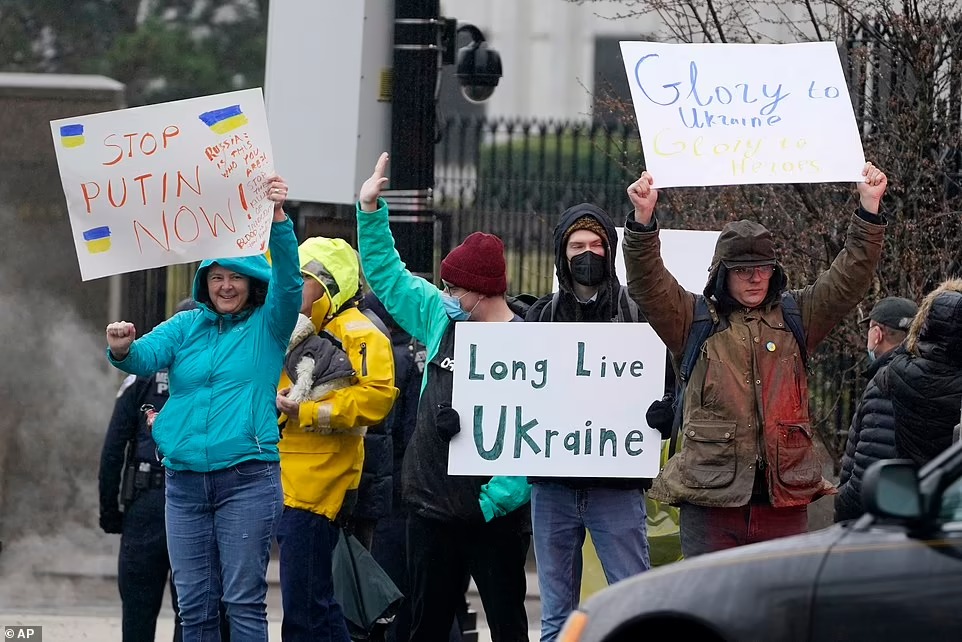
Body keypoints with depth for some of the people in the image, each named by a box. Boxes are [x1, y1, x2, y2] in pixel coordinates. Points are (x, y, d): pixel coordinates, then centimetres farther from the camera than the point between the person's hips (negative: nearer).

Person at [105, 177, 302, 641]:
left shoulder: (267, 326, 5)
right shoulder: (185, 327, 13)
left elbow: (287, 279, -12)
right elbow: (146, 357, -2)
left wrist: (278, 220, -28)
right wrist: (123, 350, -27)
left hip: (248, 479, -4)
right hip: (185, 480, 4)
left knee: (244, 601, -5)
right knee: (194, 604, 5)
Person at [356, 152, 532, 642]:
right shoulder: (443, 320, 7)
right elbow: (387, 276, 20)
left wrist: (498, 499, -24)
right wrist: (370, 210, 13)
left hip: (494, 516, -6)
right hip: (432, 509, 6)